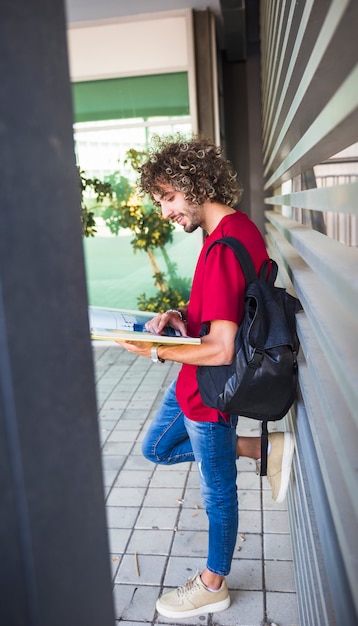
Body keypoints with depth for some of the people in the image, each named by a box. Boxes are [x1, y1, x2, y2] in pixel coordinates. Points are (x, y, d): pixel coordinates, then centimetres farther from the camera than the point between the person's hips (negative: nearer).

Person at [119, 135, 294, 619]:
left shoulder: (224, 248, -29)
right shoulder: (237, 228, 3)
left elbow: (221, 350, -31)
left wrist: (157, 352, -17)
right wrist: (183, 316, -2)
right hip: (196, 381, 10)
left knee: (218, 490, 11)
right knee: (156, 448, 23)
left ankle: (213, 587, 37)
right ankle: (264, 448, 20)